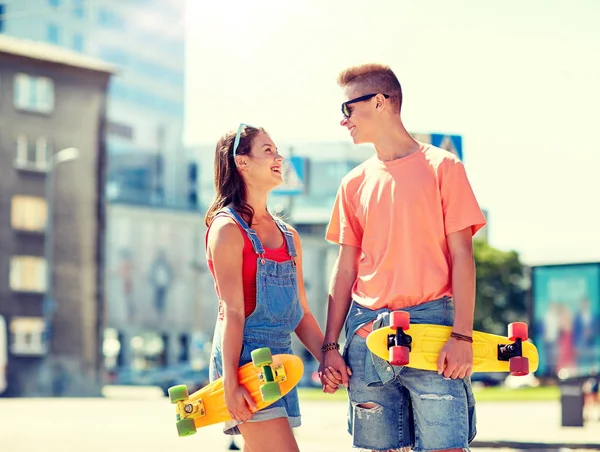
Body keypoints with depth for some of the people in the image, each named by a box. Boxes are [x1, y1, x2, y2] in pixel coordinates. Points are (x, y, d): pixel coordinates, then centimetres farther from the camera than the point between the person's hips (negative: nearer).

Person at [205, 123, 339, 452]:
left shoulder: (288, 236, 17)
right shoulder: (228, 228, -6)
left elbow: (300, 311, 18)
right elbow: (232, 311, -13)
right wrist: (230, 382, -19)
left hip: (281, 356, 8)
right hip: (245, 355, -8)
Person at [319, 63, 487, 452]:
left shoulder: (442, 167, 2)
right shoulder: (355, 183, 13)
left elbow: (462, 256, -3)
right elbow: (345, 268, 14)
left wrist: (462, 336, -12)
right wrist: (330, 346, 6)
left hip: (430, 325, -4)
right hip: (366, 331, 4)